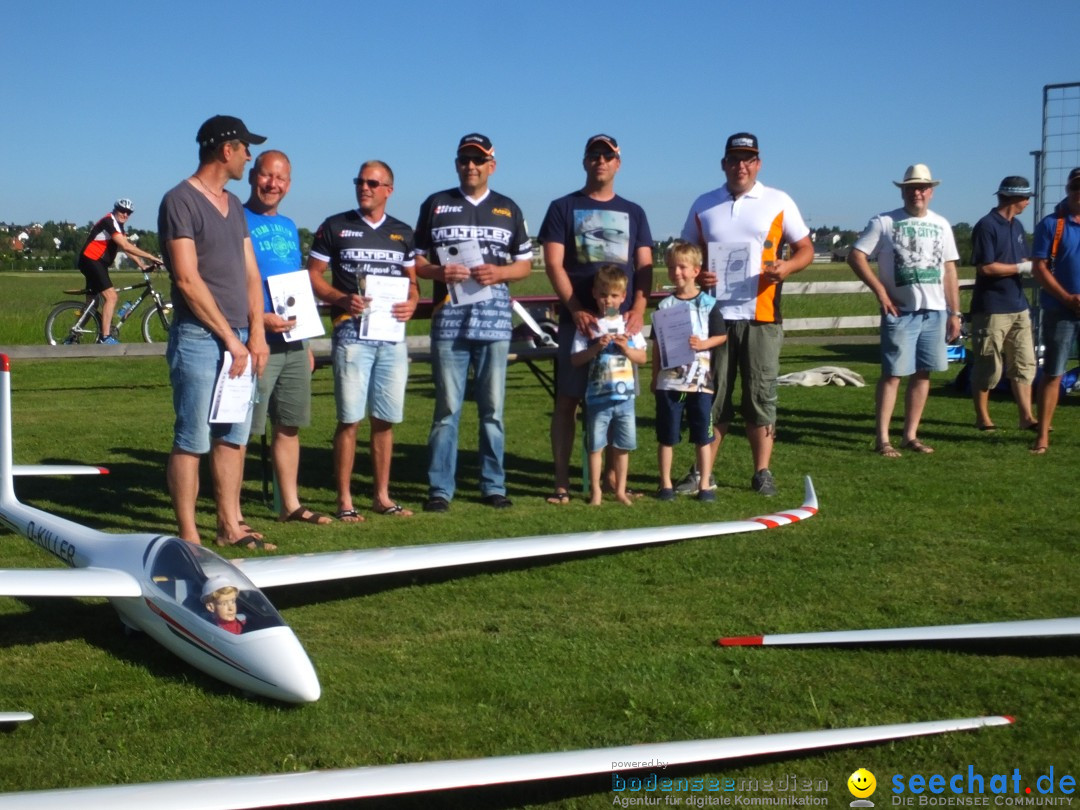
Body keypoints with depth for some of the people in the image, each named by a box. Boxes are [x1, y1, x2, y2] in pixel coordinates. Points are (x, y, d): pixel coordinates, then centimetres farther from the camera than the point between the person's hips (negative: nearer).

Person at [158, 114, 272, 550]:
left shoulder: (233, 205, 18)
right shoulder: (180, 201, -8)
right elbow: (188, 280, -14)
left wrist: (256, 331, 4)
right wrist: (229, 337, -13)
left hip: (239, 339, 8)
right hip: (199, 338, -8)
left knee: (234, 437, 10)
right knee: (192, 441, -4)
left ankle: (230, 525, 17)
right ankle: (188, 535, 1)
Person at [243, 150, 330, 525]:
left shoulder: (289, 226, 17)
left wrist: (307, 343, 20)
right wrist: (260, 319, -23)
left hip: (293, 342, 8)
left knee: (290, 425, 13)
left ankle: (290, 504, 22)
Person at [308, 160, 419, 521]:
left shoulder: (403, 233, 14)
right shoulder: (335, 227, 4)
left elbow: (412, 281, 19)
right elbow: (313, 276, 2)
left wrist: (411, 303, -3)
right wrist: (343, 299, -14)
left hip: (392, 335, 4)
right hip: (352, 332, -3)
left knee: (385, 419, 7)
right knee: (349, 418, -5)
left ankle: (381, 495, 16)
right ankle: (345, 500, 1)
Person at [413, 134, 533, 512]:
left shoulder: (508, 209, 13)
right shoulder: (435, 205, 10)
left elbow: (525, 264, 13)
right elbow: (416, 261, 9)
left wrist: (499, 273, -7)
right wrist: (439, 272, -12)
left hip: (495, 319, 1)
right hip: (449, 320, -1)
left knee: (493, 407, 5)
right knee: (447, 407, 0)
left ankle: (493, 485, 14)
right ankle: (440, 489, 5)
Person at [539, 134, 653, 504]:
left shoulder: (633, 212, 15)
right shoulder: (563, 207, 6)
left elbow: (644, 266, 10)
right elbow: (553, 264, -2)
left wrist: (638, 309, -6)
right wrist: (576, 310, -13)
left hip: (622, 319, 3)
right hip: (578, 318, -3)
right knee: (567, 399, -3)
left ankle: (613, 477, 13)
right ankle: (561, 481, -1)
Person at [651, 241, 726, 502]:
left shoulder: (708, 303, 1)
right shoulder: (665, 305, 5)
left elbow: (722, 336, 2)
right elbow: (657, 345, 8)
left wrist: (703, 344, -16)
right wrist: (654, 378, 8)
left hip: (700, 380, -1)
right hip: (669, 381, 1)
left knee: (703, 436, 4)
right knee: (666, 436, 5)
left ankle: (705, 485, 12)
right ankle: (665, 484, 15)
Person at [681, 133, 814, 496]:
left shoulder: (779, 202, 6)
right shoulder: (703, 205, 11)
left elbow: (805, 249, 8)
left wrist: (786, 267, -13)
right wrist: (695, 276, -5)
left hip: (760, 316, -2)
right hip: (714, 314, 2)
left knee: (761, 394, 1)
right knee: (712, 394, 5)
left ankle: (762, 472, 8)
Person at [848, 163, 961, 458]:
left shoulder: (941, 225, 13)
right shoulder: (884, 223, -1)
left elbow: (949, 271, 15)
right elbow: (856, 256, -5)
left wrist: (955, 313, 11)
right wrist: (880, 291, -12)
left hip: (935, 311, 5)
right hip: (900, 312, -5)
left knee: (923, 373, 7)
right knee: (892, 374, -6)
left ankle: (910, 436, 15)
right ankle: (882, 439, -3)